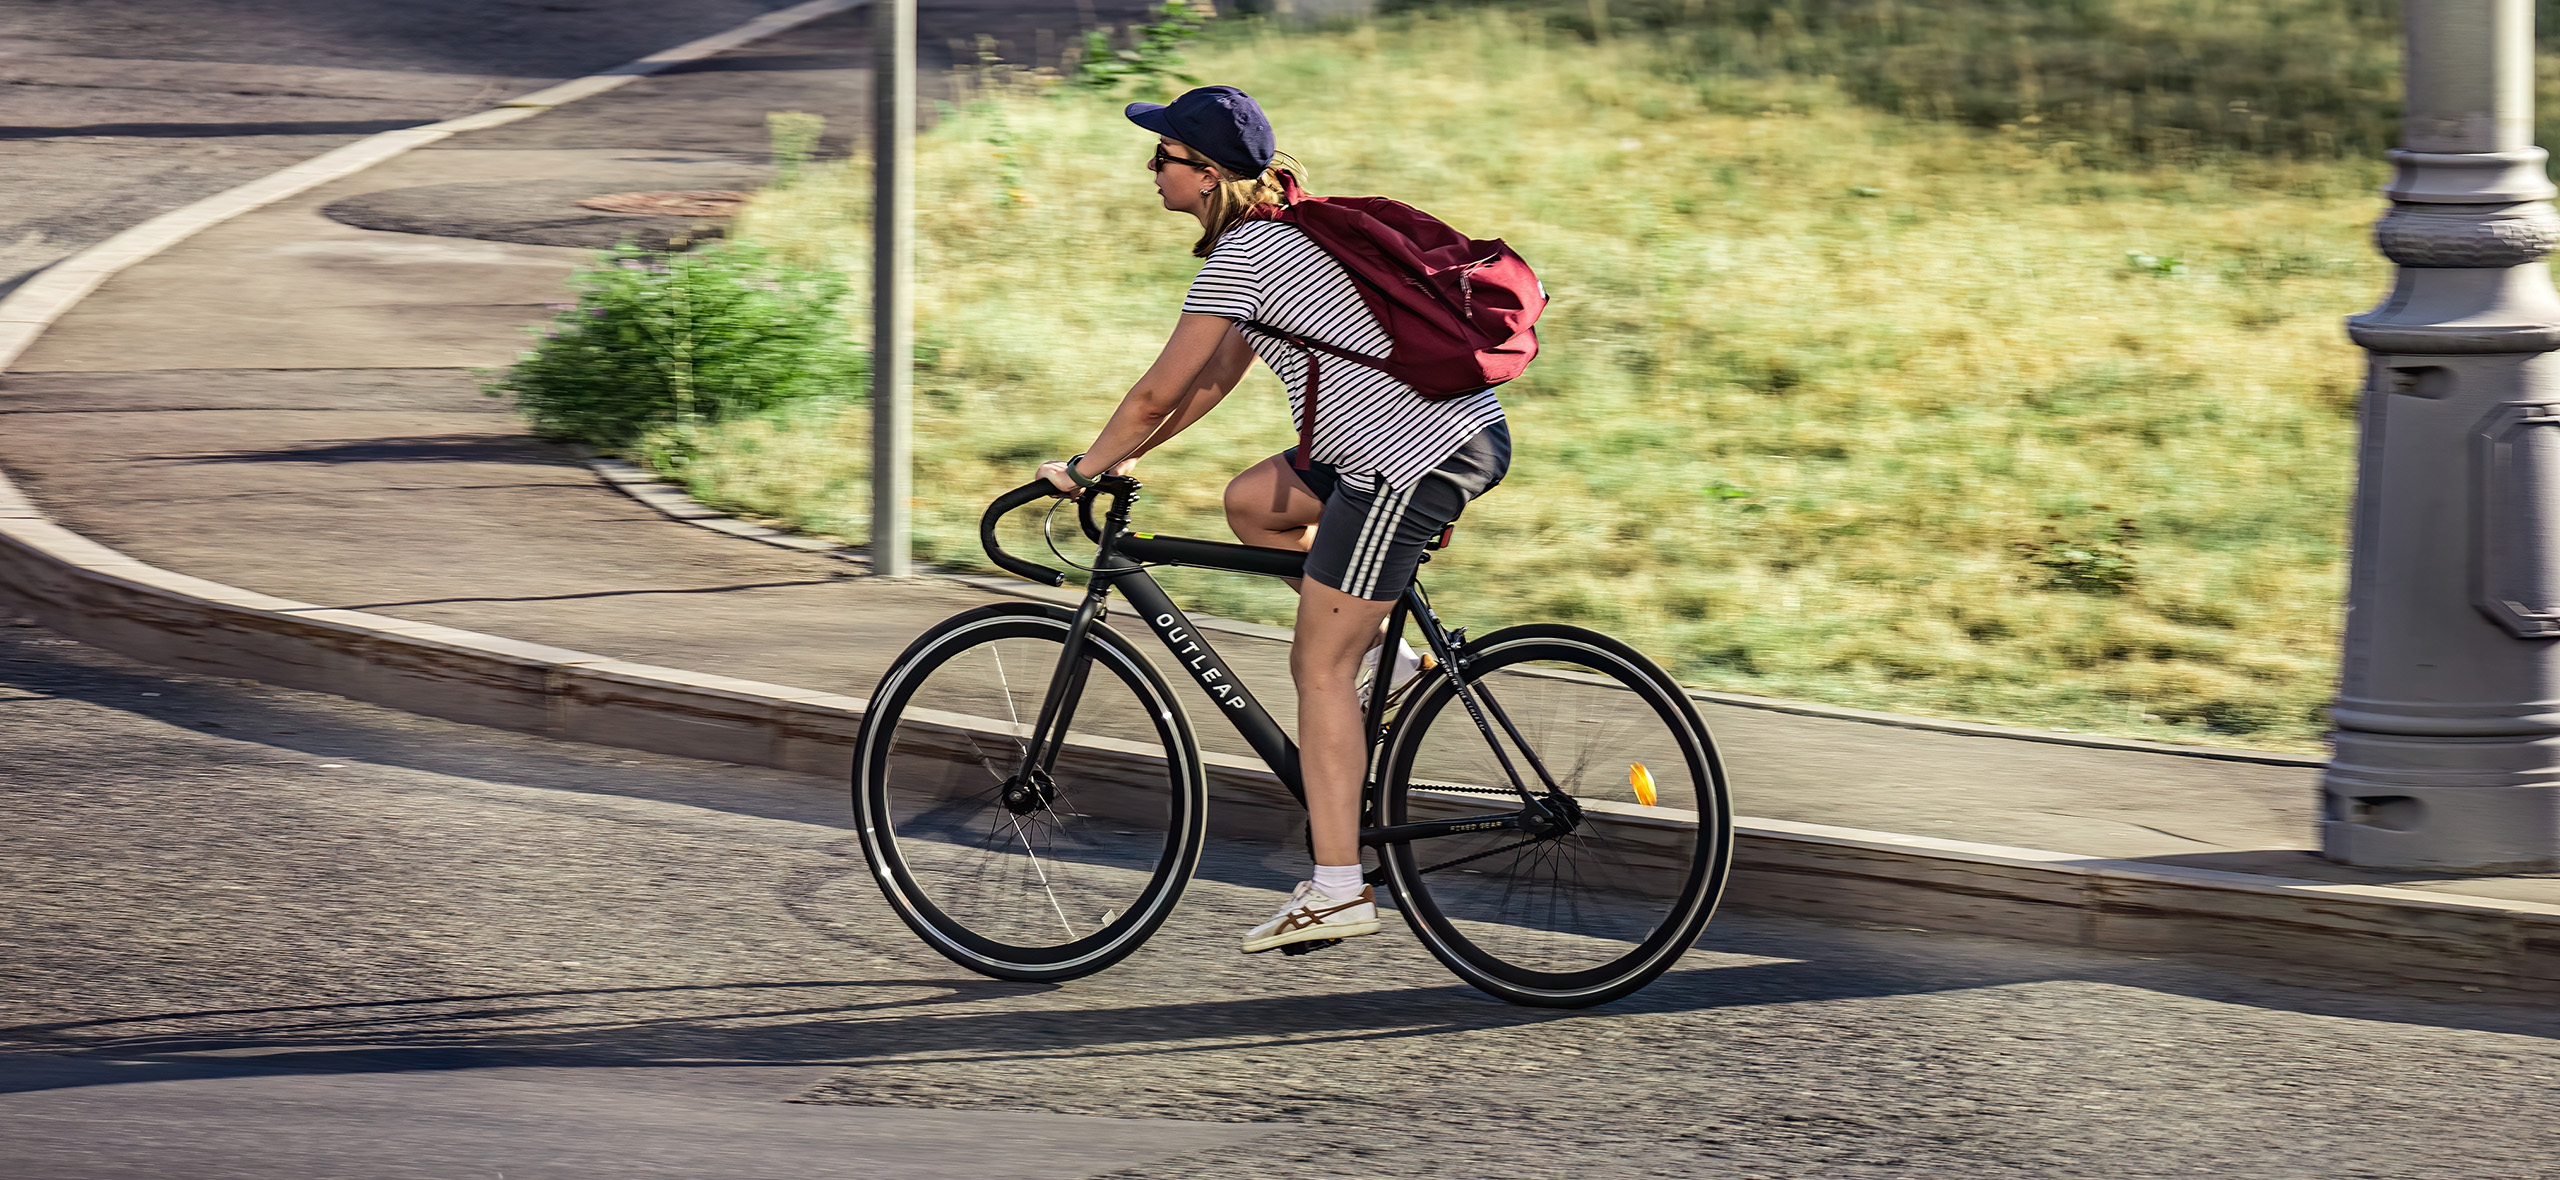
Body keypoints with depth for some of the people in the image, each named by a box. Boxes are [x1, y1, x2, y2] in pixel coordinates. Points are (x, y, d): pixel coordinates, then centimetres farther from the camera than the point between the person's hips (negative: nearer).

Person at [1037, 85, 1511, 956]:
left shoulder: (1243, 256, -12)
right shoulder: (1281, 234, 18)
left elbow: (1160, 392, -9)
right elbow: (1216, 377, 25)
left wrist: (1085, 467, 6)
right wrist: (1125, 458, 24)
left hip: (1415, 458, -10)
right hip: (1464, 431, 10)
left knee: (1319, 668, -5)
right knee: (1252, 503, 23)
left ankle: (1336, 892, -7)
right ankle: (1387, 658, 18)